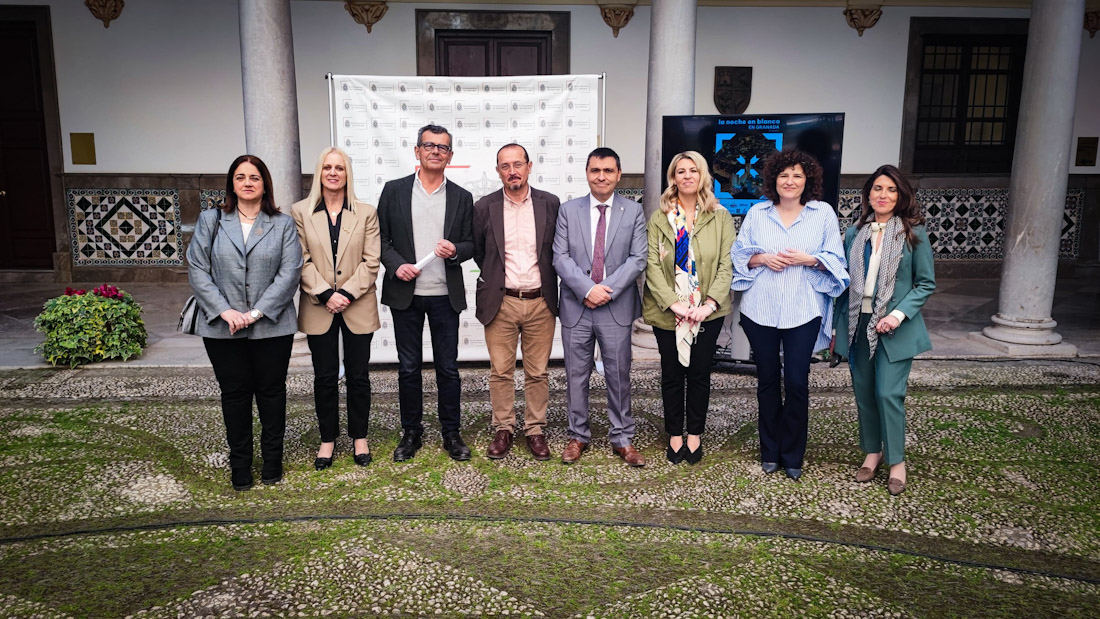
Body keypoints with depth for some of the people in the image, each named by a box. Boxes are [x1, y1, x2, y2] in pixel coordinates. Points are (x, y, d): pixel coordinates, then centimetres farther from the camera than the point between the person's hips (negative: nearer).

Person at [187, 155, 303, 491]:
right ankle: (240, 464, 21)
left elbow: (289, 272, -6)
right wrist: (225, 311, -13)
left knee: (271, 391, 9)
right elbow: (197, 269, -1)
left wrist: (256, 312, -15)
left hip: (271, 326, 0)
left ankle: (272, 461, 23)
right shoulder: (210, 221, 6)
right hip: (223, 328, 1)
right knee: (235, 394, 8)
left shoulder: (283, 224, 3)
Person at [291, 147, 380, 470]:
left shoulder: (366, 213, 3)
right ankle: (327, 440, 21)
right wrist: (326, 295, -13)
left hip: (358, 307, 0)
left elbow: (370, 261, -3)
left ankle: (359, 437, 22)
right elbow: (302, 261, -2)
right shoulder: (300, 212, 3)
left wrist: (347, 293, -13)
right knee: (325, 377, 8)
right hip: (318, 309, 0)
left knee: (358, 376, 7)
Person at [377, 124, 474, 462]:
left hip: (446, 295, 0)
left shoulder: (462, 197, 5)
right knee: (408, 368, 8)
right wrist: (396, 264, -13)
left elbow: (470, 245, 7)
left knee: (448, 368, 6)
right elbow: (380, 238, 4)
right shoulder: (394, 190, 3)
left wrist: (455, 250, -15)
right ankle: (411, 432, 23)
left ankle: (452, 433, 20)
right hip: (405, 294, 0)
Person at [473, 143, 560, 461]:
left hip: (540, 302, 0)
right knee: (500, 372, 6)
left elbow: (558, 250, 9)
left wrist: (547, 283, 9)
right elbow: (478, 252, 12)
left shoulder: (550, 203, 1)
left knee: (537, 373, 8)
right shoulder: (484, 207, 0)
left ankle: (535, 430, 21)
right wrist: (495, 276, 12)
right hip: (500, 303, 0)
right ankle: (503, 429, 21)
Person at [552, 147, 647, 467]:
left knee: (619, 376, 7)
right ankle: (578, 436, 23)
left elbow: (638, 258, -4)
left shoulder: (634, 211, 3)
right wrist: (587, 289, -15)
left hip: (616, 308, -1)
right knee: (576, 376, 9)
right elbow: (560, 257, -2)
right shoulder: (568, 210, 5)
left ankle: (622, 438, 19)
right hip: (576, 308, 1)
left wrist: (608, 290, -14)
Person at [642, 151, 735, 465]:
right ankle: (675, 435, 23)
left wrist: (710, 303, -15)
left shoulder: (721, 217, 2)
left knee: (699, 373, 8)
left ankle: (695, 434, 23)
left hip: (707, 312, 0)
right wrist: (672, 303, -16)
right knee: (672, 374, 9)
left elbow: (726, 264, -3)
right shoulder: (659, 218, 2)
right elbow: (652, 265, -5)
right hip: (667, 312, 0)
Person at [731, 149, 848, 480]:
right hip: (760, 310, 2)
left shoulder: (823, 213, 2)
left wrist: (810, 260, -14)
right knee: (767, 381, 11)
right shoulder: (757, 213, 5)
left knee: (797, 383, -1)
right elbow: (738, 254, 7)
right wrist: (762, 258, -10)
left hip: (803, 312, -1)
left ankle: (792, 455, 16)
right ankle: (770, 451, 25)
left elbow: (836, 260, 3)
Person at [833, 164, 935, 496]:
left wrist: (899, 313, -16)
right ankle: (872, 451, 26)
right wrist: (835, 325, 11)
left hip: (894, 328, -3)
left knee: (888, 393, -8)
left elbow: (926, 283, -2)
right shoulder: (855, 233, 7)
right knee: (863, 391, 9)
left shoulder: (914, 233, -3)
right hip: (858, 324, 4)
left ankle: (896, 461, 10)